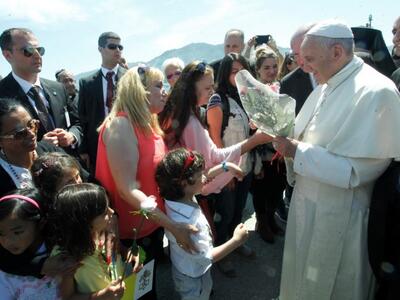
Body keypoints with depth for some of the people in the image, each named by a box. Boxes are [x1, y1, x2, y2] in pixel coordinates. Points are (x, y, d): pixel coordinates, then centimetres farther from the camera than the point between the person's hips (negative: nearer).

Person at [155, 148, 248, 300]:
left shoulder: (181, 196, -19)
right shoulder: (186, 223, -42)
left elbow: (204, 178, 1)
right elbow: (207, 257, -29)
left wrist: (225, 166, -5)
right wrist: (236, 240, -23)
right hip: (194, 278, -7)